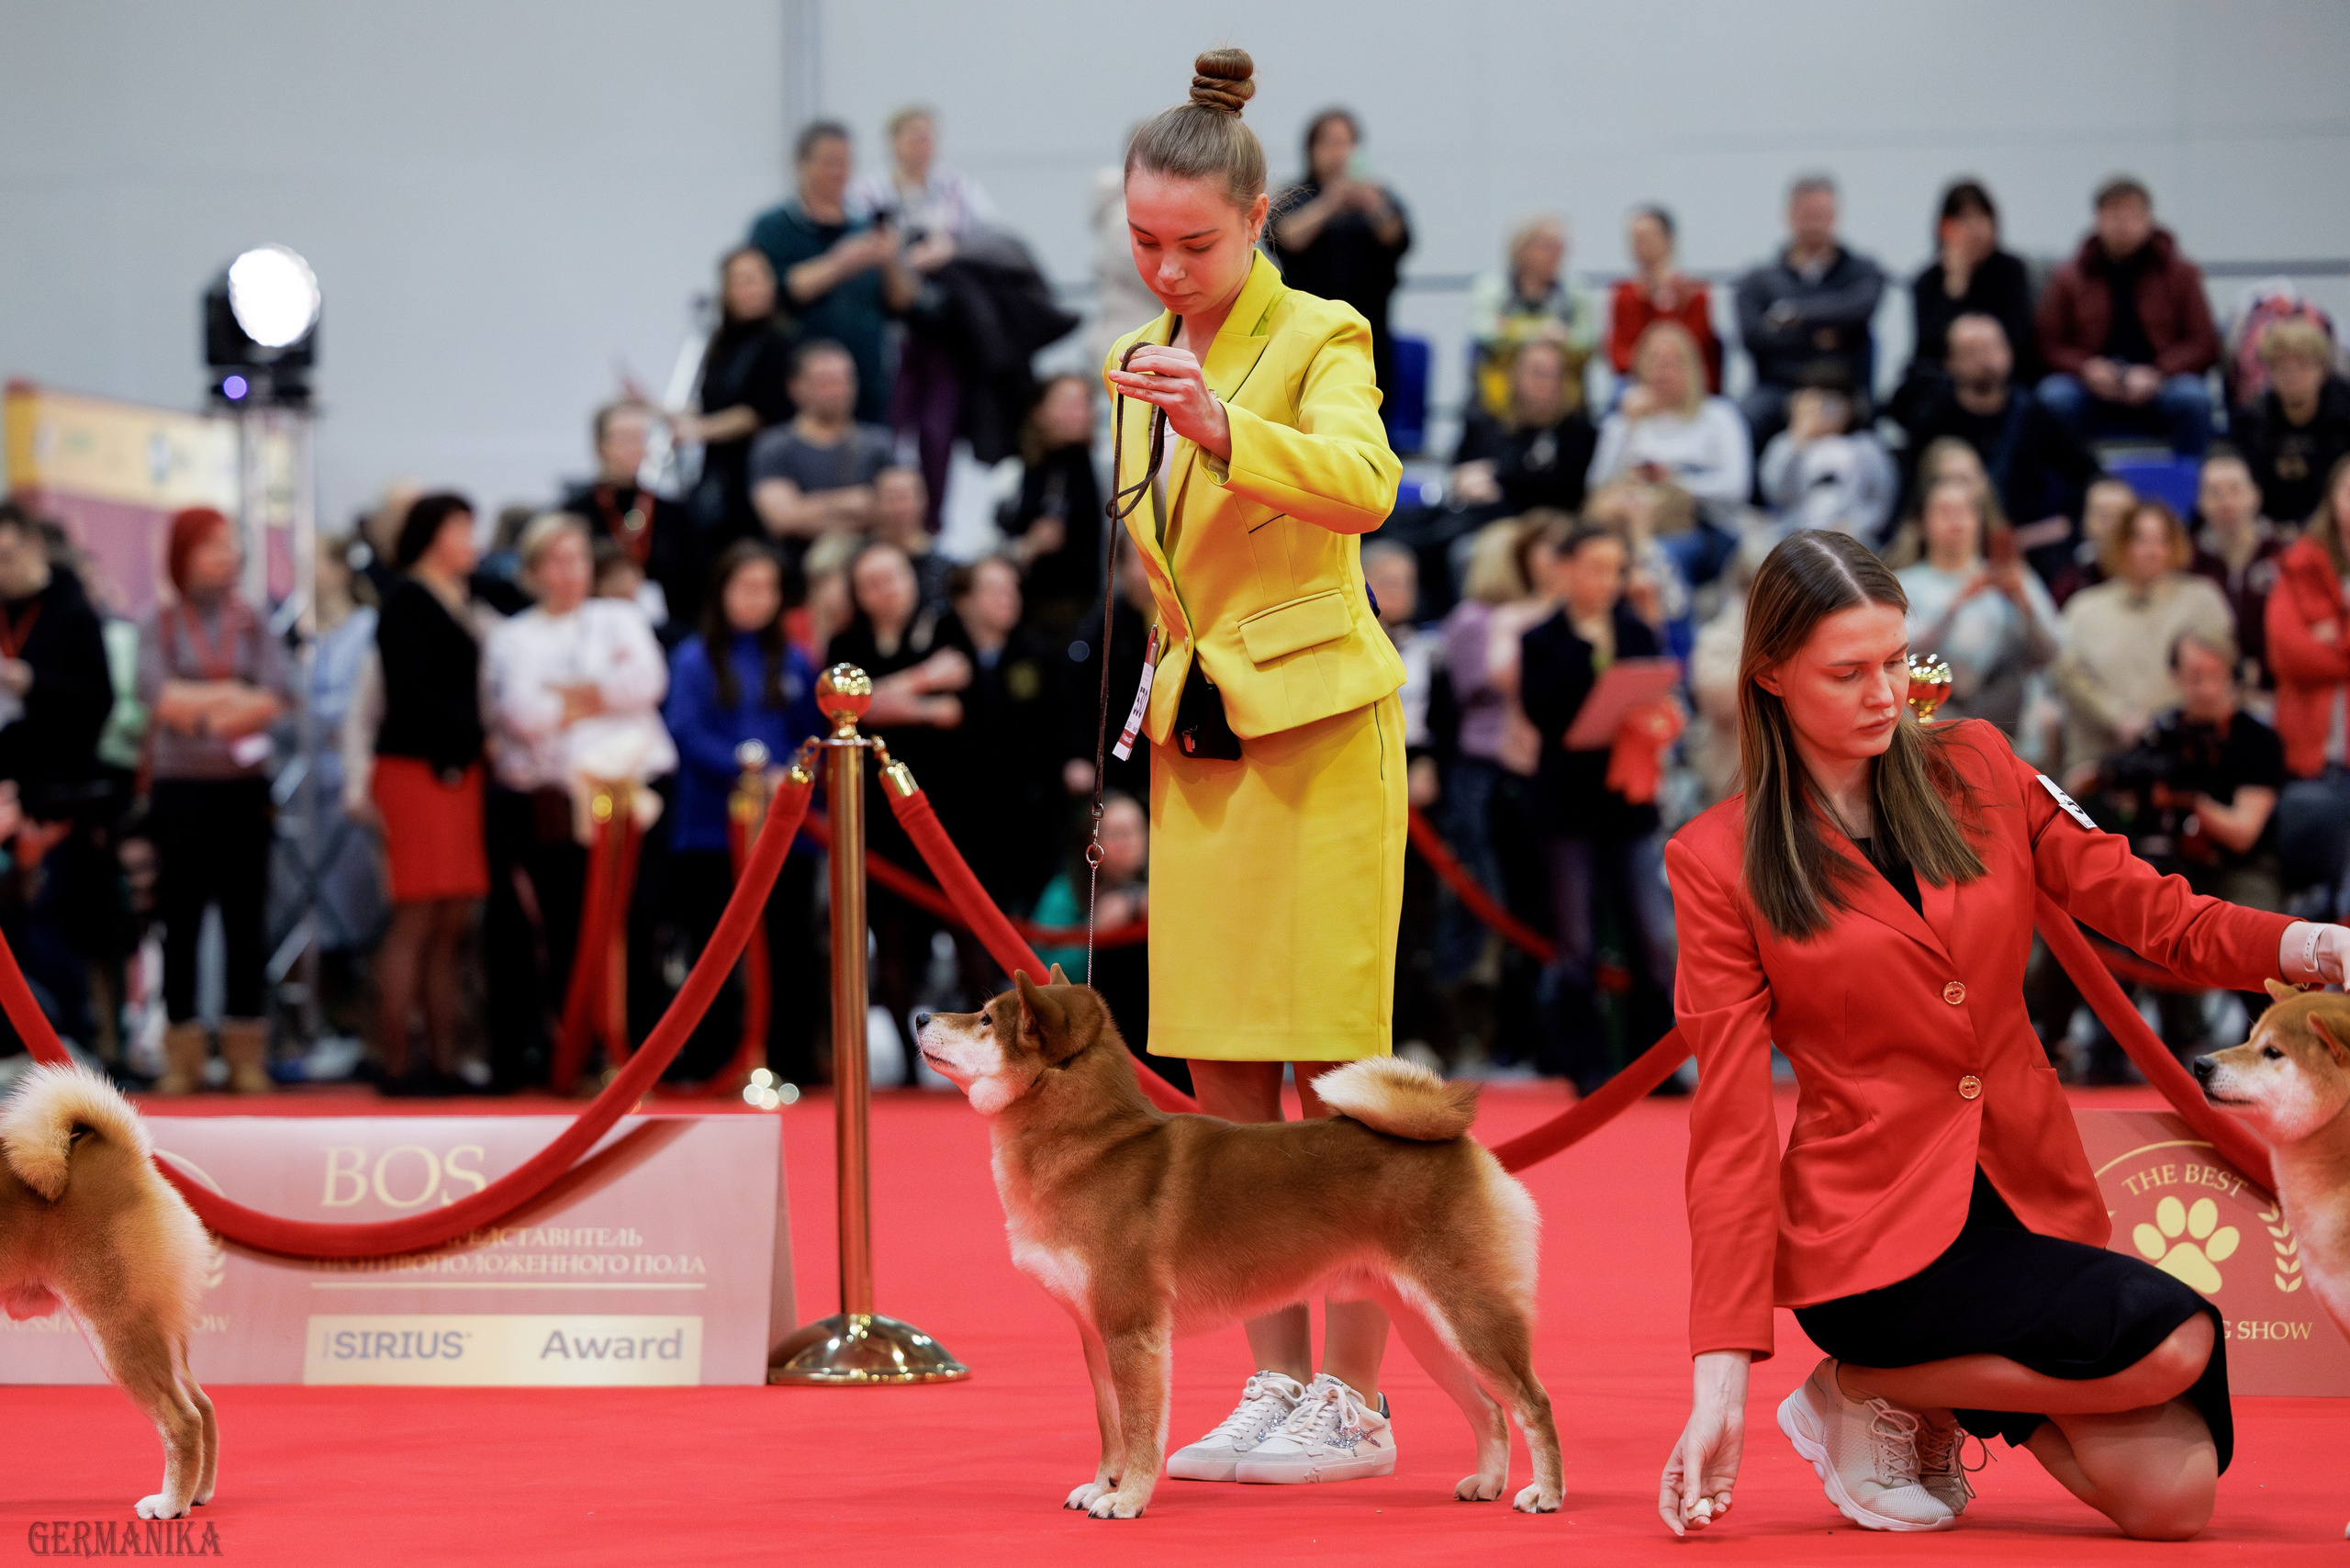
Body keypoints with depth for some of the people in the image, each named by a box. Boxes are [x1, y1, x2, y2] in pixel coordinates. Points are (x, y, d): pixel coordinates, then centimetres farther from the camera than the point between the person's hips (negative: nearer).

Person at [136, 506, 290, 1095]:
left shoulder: (254, 625, 7)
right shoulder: (160, 626, 4)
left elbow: (277, 696, -7)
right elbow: (156, 693, -12)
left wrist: (193, 705, -15)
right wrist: (230, 695, -14)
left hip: (244, 788, 1)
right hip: (179, 788, -1)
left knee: (245, 920, 1)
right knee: (180, 920, 2)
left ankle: (246, 1055, 5)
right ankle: (182, 1055, 6)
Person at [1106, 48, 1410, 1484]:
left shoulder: (1320, 339, -7)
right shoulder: (1138, 364, 14)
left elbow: (1363, 486, -28)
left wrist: (1222, 425, -41)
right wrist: (1128, 728, 20)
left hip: (1316, 731, -7)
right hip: (1195, 749, 7)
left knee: (1338, 1075, -5)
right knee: (1222, 1083, 6)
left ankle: (1354, 1403, -1)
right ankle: (1277, 1384, 13)